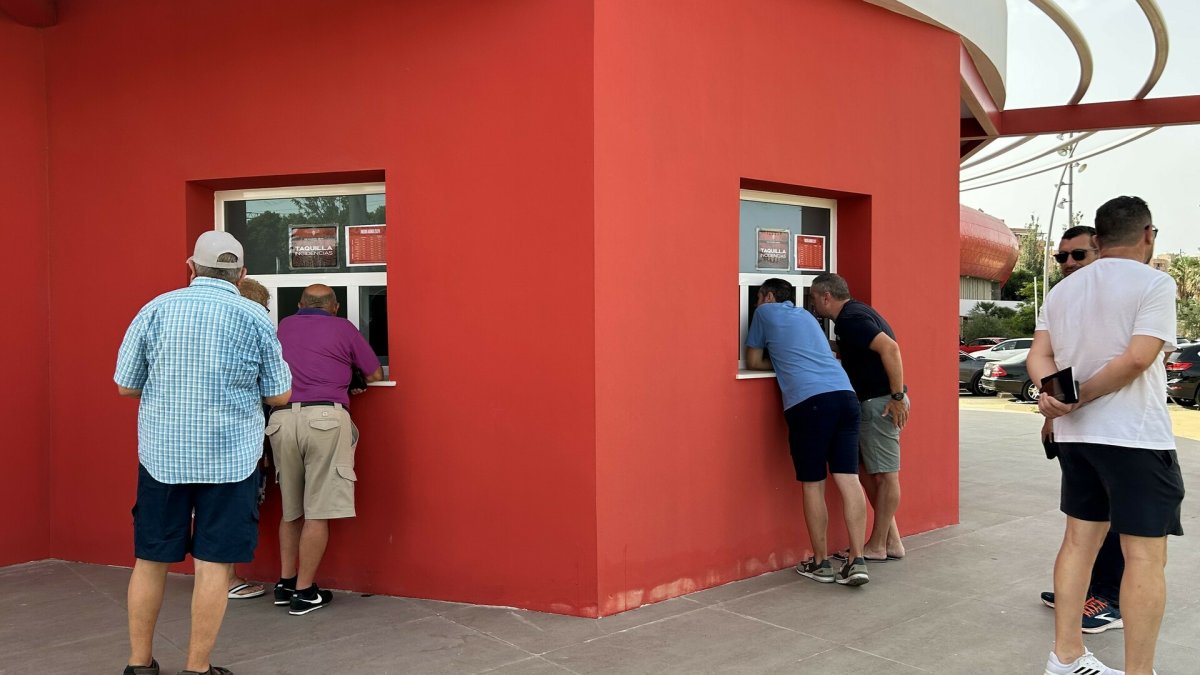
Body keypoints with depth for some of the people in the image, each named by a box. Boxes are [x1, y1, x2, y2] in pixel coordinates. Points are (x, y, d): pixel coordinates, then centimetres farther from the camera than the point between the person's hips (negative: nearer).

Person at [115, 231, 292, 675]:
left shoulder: (156, 309, -1)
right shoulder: (256, 319, -5)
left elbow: (125, 386, 3)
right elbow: (279, 396, 0)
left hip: (162, 455, 2)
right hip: (230, 457, -2)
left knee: (150, 560, 14)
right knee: (213, 564, 4)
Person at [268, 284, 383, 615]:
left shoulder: (284, 327, 20)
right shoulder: (343, 328, 10)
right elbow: (375, 375, 15)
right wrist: (345, 373, 35)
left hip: (281, 419, 4)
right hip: (325, 417, -4)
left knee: (290, 510, 16)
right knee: (318, 512, 0)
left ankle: (285, 583, 21)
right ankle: (304, 593, 2)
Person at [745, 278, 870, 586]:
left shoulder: (765, 312, 16)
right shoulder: (805, 315, 31)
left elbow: (754, 362, 20)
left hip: (808, 401, -5)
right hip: (844, 395, 5)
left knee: (813, 485, 3)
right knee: (849, 479, 1)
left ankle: (821, 563, 10)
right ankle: (857, 561, -3)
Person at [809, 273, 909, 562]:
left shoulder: (850, 319, -16)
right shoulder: (853, 313, 15)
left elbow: (890, 347, -27)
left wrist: (898, 397, -26)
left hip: (881, 403, -10)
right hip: (872, 402, 10)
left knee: (885, 473, -1)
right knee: (868, 470, 14)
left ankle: (877, 546, 8)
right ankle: (891, 540, 19)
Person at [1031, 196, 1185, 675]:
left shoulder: (1062, 289, 11)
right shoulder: (1154, 283, -9)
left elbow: (1039, 356, 3)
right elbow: (1138, 358, -20)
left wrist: (1055, 396, -14)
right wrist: (1078, 398, -13)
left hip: (1076, 435, 7)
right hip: (1135, 437, -7)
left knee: (1079, 540, 14)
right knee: (1145, 555, -1)